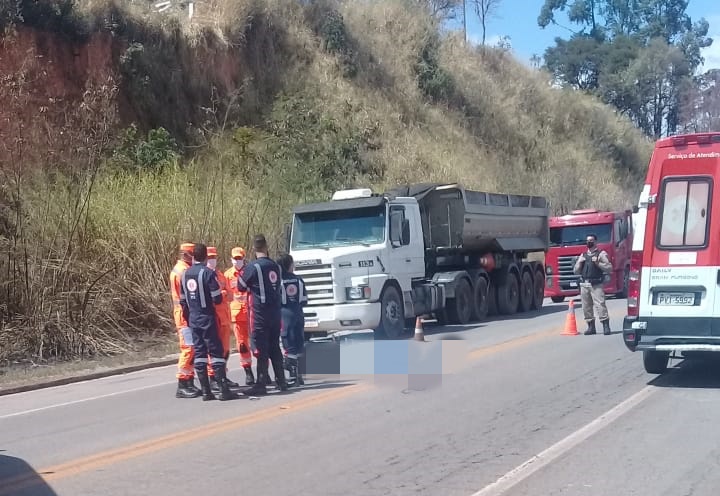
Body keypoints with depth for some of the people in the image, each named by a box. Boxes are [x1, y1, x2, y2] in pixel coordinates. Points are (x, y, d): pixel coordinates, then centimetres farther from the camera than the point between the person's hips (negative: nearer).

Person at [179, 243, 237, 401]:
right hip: (207, 318, -6)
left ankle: (206, 391, 9)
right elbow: (218, 299, -15)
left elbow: (183, 300, 11)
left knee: (199, 353, 8)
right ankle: (224, 390, -4)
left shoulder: (185, 274, 6)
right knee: (216, 352, -2)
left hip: (193, 319, 6)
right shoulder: (208, 273, -13)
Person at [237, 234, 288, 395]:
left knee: (262, 350, -4)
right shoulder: (275, 266, 7)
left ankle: (260, 385, -3)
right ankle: (281, 381, 19)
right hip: (275, 313, 6)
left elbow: (241, 285, -2)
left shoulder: (253, 266, -12)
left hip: (260, 314, -6)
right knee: (275, 348, 14)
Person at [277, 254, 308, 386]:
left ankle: (293, 377, -7)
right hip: (298, 314, 4)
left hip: (285, 314, -3)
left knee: (289, 346, -2)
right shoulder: (298, 280, 3)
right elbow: (305, 299, 7)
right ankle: (299, 376, 15)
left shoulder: (278, 281, -7)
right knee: (299, 345, 11)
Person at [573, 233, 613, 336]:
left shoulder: (601, 254, 6)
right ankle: (591, 327, 12)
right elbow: (576, 271, 20)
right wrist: (579, 262, 3)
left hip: (596, 284, -5)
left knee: (600, 304, -14)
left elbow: (609, 268, -4)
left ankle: (606, 326, -13)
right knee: (586, 306, 4)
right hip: (584, 284, 5)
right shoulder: (583, 256, 20)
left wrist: (598, 263, -14)